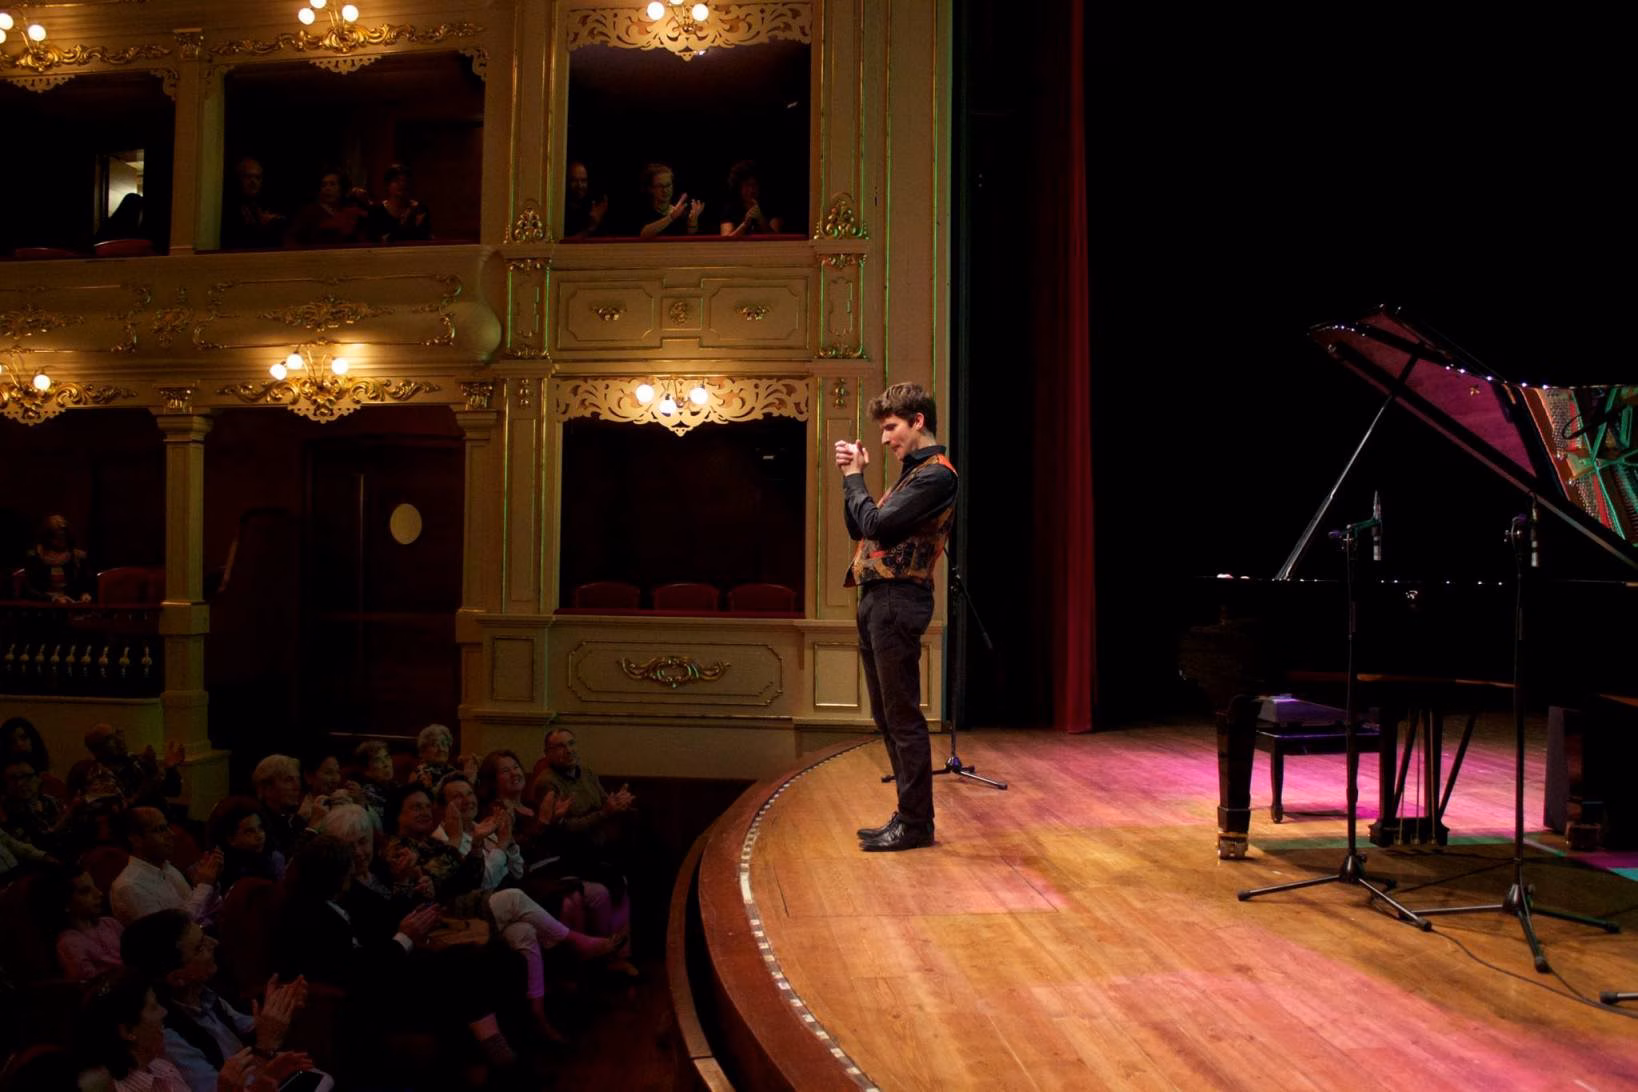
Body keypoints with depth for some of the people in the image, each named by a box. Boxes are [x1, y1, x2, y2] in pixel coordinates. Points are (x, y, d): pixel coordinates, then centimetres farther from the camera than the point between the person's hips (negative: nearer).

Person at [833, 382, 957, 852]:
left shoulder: (936, 473, -11)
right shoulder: (911, 472, 20)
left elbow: (877, 524, -18)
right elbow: (858, 529, 21)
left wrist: (853, 477, -4)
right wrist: (853, 475, 10)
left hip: (898, 601, -10)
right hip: (877, 600, 10)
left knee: (902, 716, -5)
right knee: (886, 717, 13)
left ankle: (916, 823, 3)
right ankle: (909, 814, 22)